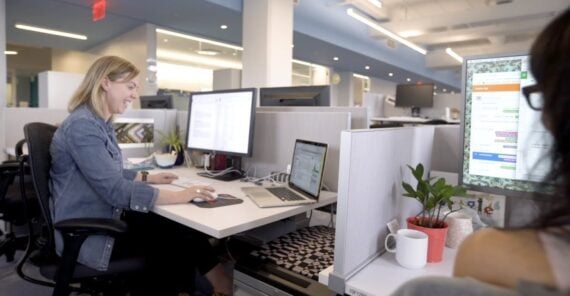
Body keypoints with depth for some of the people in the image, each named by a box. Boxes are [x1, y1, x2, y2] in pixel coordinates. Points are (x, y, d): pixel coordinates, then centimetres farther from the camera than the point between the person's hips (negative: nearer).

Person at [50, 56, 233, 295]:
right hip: (87, 234, -9)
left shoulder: (100, 124, 10)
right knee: (181, 239, -8)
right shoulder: (82, 126, -23)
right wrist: (179, 196, -28)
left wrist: (147, 178, 12)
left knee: (180, 228, -3)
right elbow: (115, 190, -29)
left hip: (103, 219, 9)